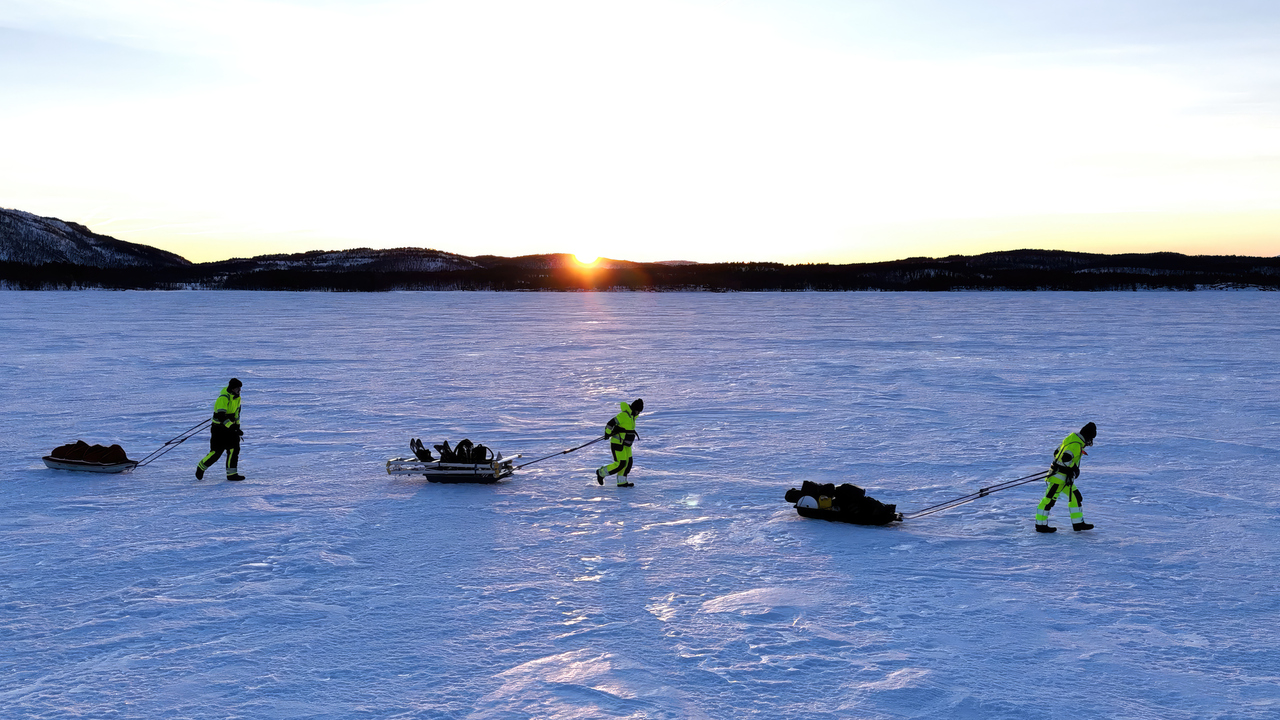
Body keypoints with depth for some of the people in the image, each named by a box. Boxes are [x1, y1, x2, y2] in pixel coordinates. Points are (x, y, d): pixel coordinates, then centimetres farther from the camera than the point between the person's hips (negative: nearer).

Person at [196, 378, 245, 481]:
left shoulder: (236, 397, 4)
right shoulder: (223, 399, -23)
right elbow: (221, 417, -30)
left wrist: (237, 425, 18)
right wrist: (234, 429, -33)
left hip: (231, 427, 7)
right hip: (219, 428, -7)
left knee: (234, 448, -3)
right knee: (216, 451, -5)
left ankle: (231, 473, 2)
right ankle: (201, 467, 18)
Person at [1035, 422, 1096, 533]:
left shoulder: (1073, 439, 14)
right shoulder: (1076, 444, -17)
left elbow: (1057, 452, 20)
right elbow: (1066, 458, -28)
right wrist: (1074, 468, -15)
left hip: (1065, 477, 11)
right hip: (1060, 475, -11)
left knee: (1076, 497, 15)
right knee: (1050, 499, -5)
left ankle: (1078, 523, 21)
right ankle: (1041, 525, -1)